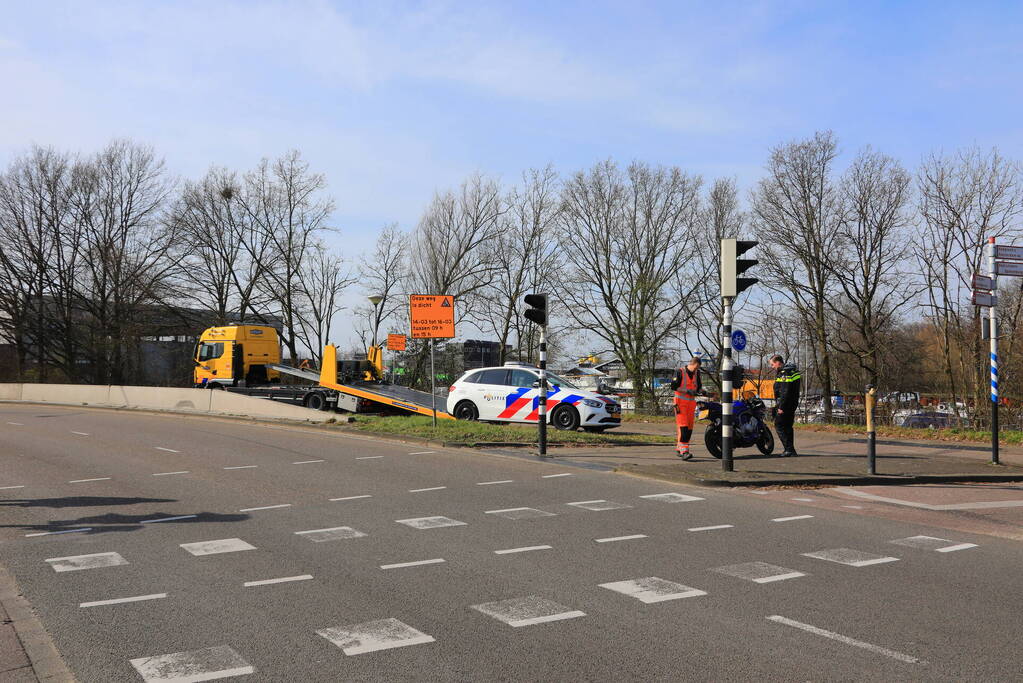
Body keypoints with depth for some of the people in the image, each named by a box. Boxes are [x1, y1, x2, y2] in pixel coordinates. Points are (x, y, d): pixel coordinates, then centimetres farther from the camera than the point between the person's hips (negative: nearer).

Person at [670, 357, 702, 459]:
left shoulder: (696, 373, 10)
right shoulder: (680, 372, -9)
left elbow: (699, 385, 20)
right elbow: (673, 386, -13)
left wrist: (696, 391, -3)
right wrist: (687, 391, -19)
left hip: (691, 403, 7)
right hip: (680, 402, -7)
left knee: (689, 427, 5)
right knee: (683, 426, -15)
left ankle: (679, 449, 16)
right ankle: (684, 451, -23)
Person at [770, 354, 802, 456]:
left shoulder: (785, 373, -17)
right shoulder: (791, 370, 17)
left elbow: (785, 392, -23)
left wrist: (781, 407, -22)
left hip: (785, 404, -10)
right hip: (792, 404, 10)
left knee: (779, 426, -7)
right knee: (787, 426, 14)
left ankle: (788, 448, -12)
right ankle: (790, 449, 18)